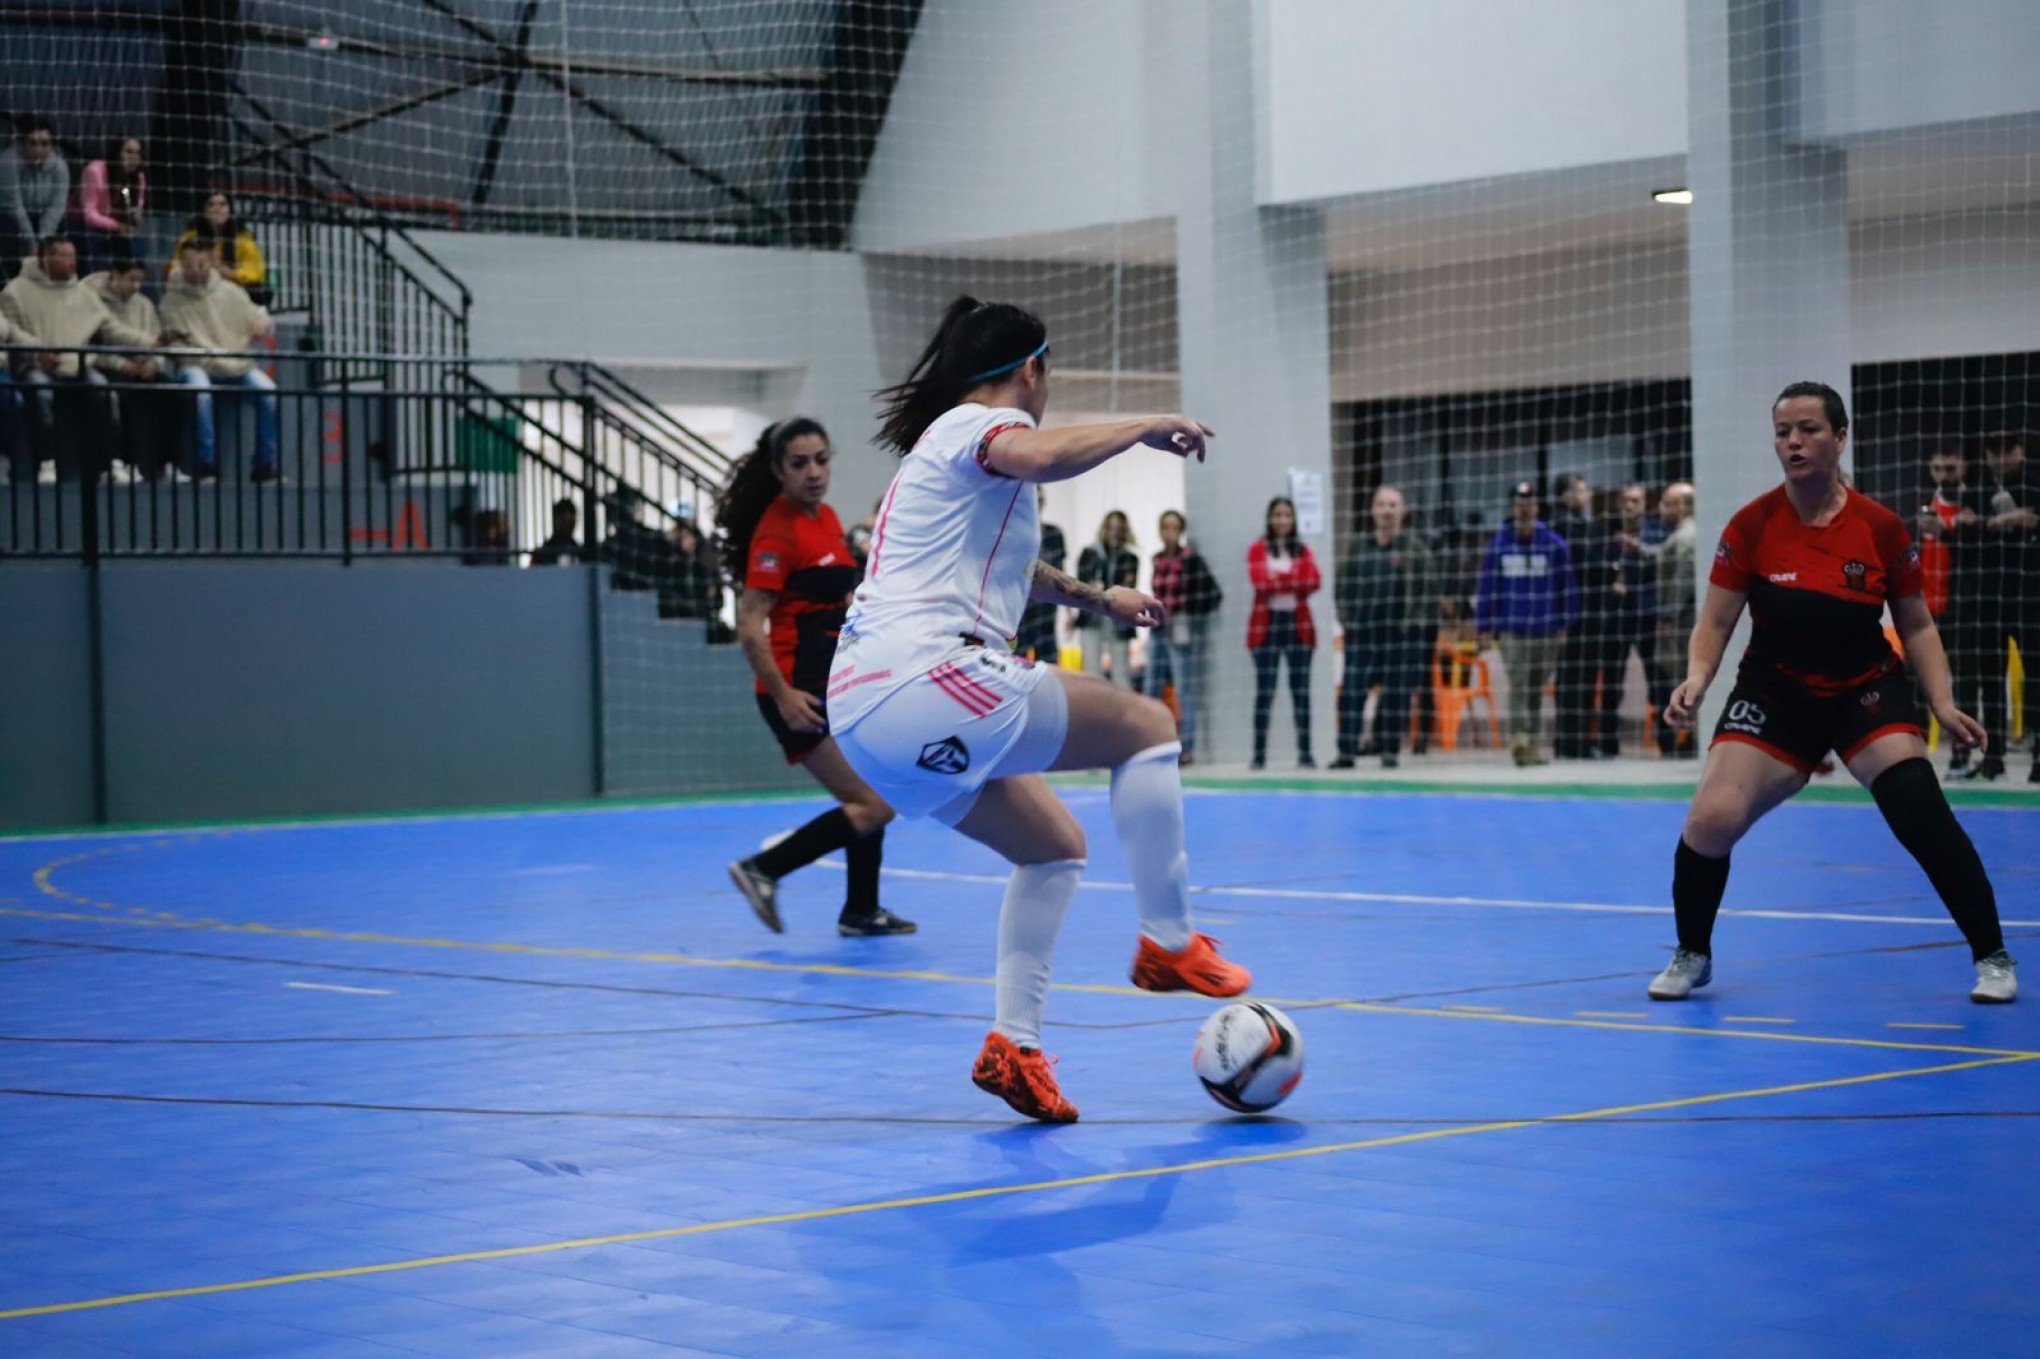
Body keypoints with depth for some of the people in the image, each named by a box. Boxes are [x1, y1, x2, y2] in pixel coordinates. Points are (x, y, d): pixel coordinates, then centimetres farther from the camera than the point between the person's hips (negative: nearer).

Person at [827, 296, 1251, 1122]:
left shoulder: (944, 447, 28)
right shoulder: (980, 422, -1)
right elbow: (1040, 456, -28)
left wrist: (1092, 598, 58)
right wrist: (1145, 426, -13)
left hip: (860, 708, 10)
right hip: (924, 681, -10)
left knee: (1055, 848, 20)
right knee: (1145, 726, 1)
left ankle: (1014, 1043, 11)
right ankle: (1168, 944, 2)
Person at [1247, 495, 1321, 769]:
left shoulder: (1303, 550, 11)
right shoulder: (1257, 549, 4)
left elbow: (1314, 580, -6)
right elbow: (1260, 581, -13)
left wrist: (1279, 578, -10)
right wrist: (1295, 581, -9)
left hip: (1298, 624, 2)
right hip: (1266, 624, -2)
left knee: (1301, 690, 1)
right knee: (1264, 692, -3)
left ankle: (1305, 753, 3)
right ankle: (1259, 754, -1)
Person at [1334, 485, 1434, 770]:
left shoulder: (1415, 548, 3)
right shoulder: (1358, 550, 12)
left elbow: (1427, 591, 0)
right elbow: (1346, 590, 17)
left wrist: (1424, 632, -5)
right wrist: (1347, 622, 6)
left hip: (1403, 636, -2)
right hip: (1364, 634, 2)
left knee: (1397, 694, 1)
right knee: (1351, 692, -3)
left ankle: (1390, 749, 11)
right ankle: (1347, 751, 2)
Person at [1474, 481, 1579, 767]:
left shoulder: (1554, 545, 2)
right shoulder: (1498, 546, 2)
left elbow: (1567, 585, 5)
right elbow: (1486, 588, 4)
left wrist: (1564, 625, 3)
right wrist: (1485, 629, 1)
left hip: (1546, 632, 1)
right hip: (1511, 630, -1)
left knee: (1537, 688, 9)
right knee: (1518, 684, -13)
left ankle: (1531, 743, 17)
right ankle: (1517, 739, -23)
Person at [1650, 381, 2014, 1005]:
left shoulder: (1881, 529, -9)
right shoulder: (1752, 526, -9)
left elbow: (1917, 626, 3)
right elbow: (1716, 623, -4)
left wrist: (1943, 705, -8)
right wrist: (1696, 678, -23)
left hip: (1868, 690, 0)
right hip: (1775, 691, 1)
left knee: (1922, 814, -20)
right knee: (1710, 820, -15)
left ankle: (1992, 958, -1)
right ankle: (1692, 956, 13)